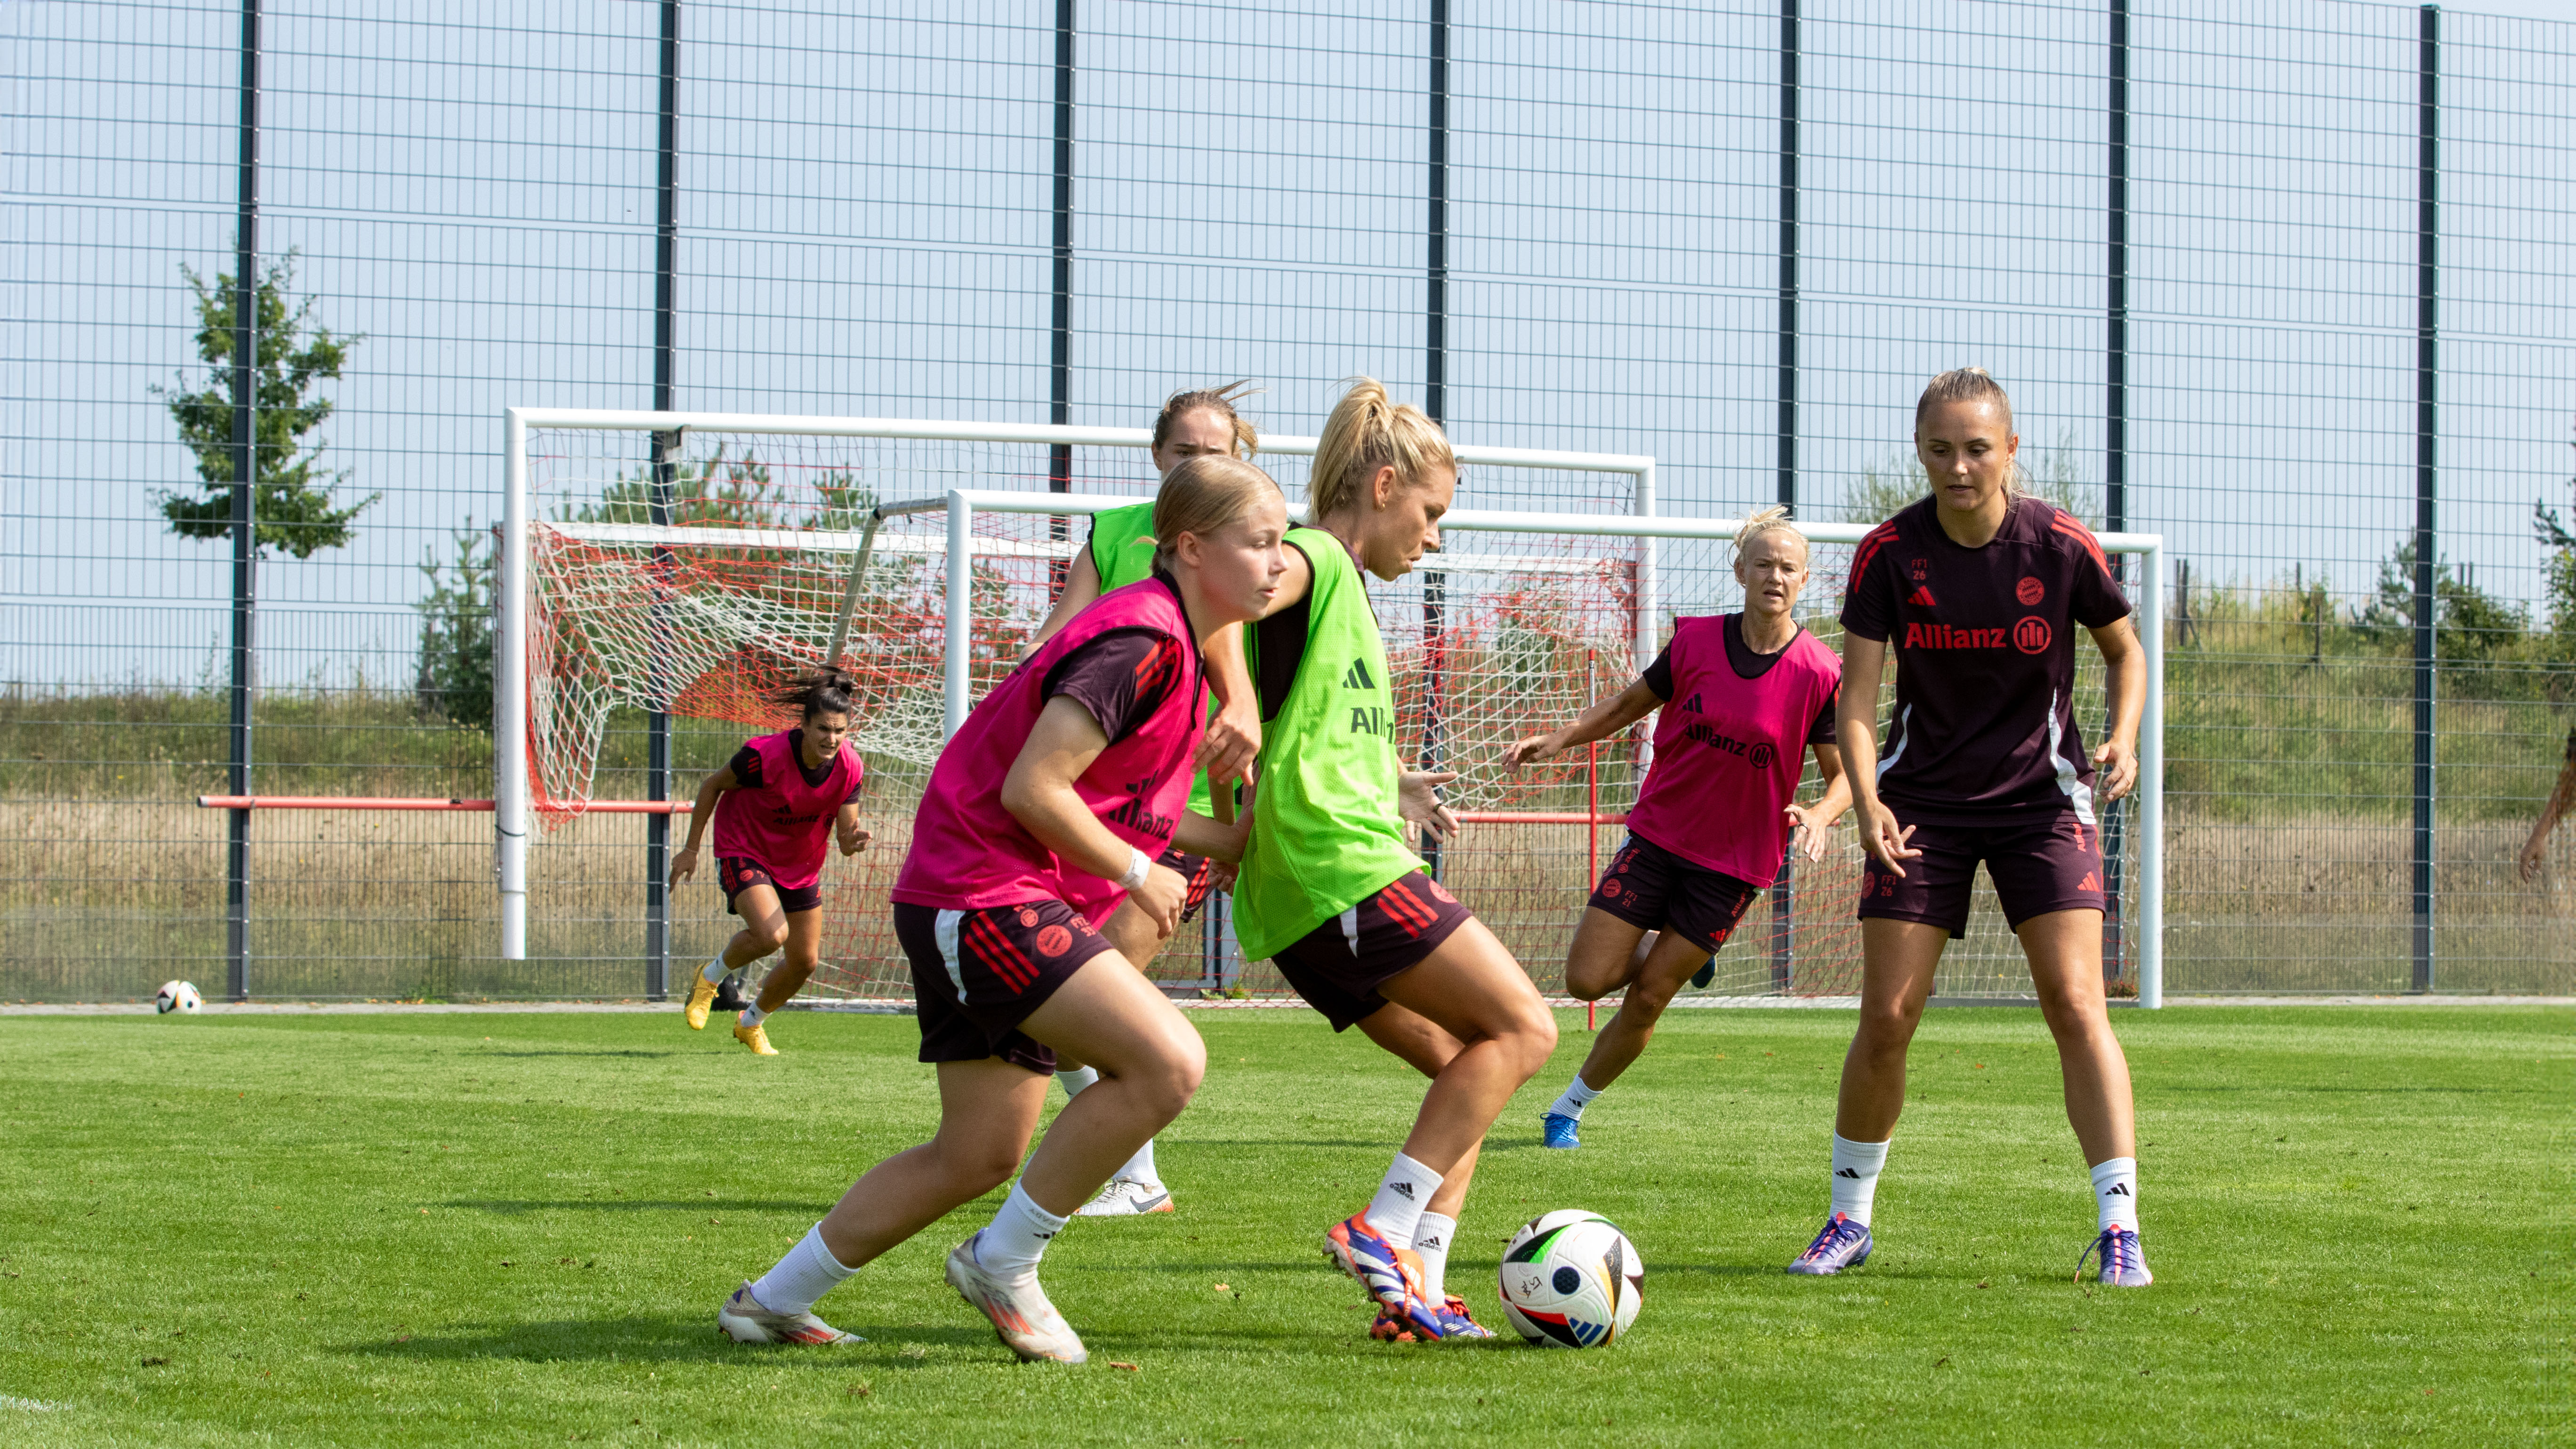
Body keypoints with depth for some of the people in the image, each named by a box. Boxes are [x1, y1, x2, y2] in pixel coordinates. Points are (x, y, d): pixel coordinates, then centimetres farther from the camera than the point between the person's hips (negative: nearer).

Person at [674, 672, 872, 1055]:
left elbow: (844, 839, -11)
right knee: (771, 934, -30)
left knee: (805, 961, 8)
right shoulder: (766, 755, -30)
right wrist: (691, 849, -7)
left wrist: (854, 840, -36)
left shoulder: (850, 769, -17)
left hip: (801, 864, 5)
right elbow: (712, 786, -12)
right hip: (743, 849, -5)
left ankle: (750, 1024, 37)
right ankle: (709, 979, 2)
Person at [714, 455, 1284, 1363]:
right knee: (1169, 1061, -22)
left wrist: (1246, 842, 18)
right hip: (985, 890, -11)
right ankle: (1004, 1264, -9)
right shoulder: (1141, 641, -17)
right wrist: (1139, 877, -11)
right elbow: (1034, 787, -22)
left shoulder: (1177, 646, 15)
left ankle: (771, 1301, 24)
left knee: (979, 1157, 14)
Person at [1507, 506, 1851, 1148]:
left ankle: (1569, 1109, 17)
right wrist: (1558, 739, -2)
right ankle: (1665, 948, 28)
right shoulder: (1696, 641, -4)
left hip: (1735, 862, -2)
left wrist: (1819, 814, -29)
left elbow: (1843, 774, -7)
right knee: (1587, 979, -4)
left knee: (1648, 998, -2)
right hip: (1658, 835, 2)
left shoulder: (1819, 674, -11)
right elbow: (1630, 704, 10)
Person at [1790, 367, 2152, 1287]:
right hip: (1924, 803, 1)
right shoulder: (1889, 553, -10)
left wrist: (2123, 740, -12)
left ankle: (2119, 1228, -11)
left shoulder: (2061, 546, -11)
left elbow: (2126, 650, 6)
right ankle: (1848, 1220, 16)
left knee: (2074, 1003, -14)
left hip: (2043, 797, -1)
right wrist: (1866, 801, -27)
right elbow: (1857, 692, -11)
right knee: (1887, 1019, -2)